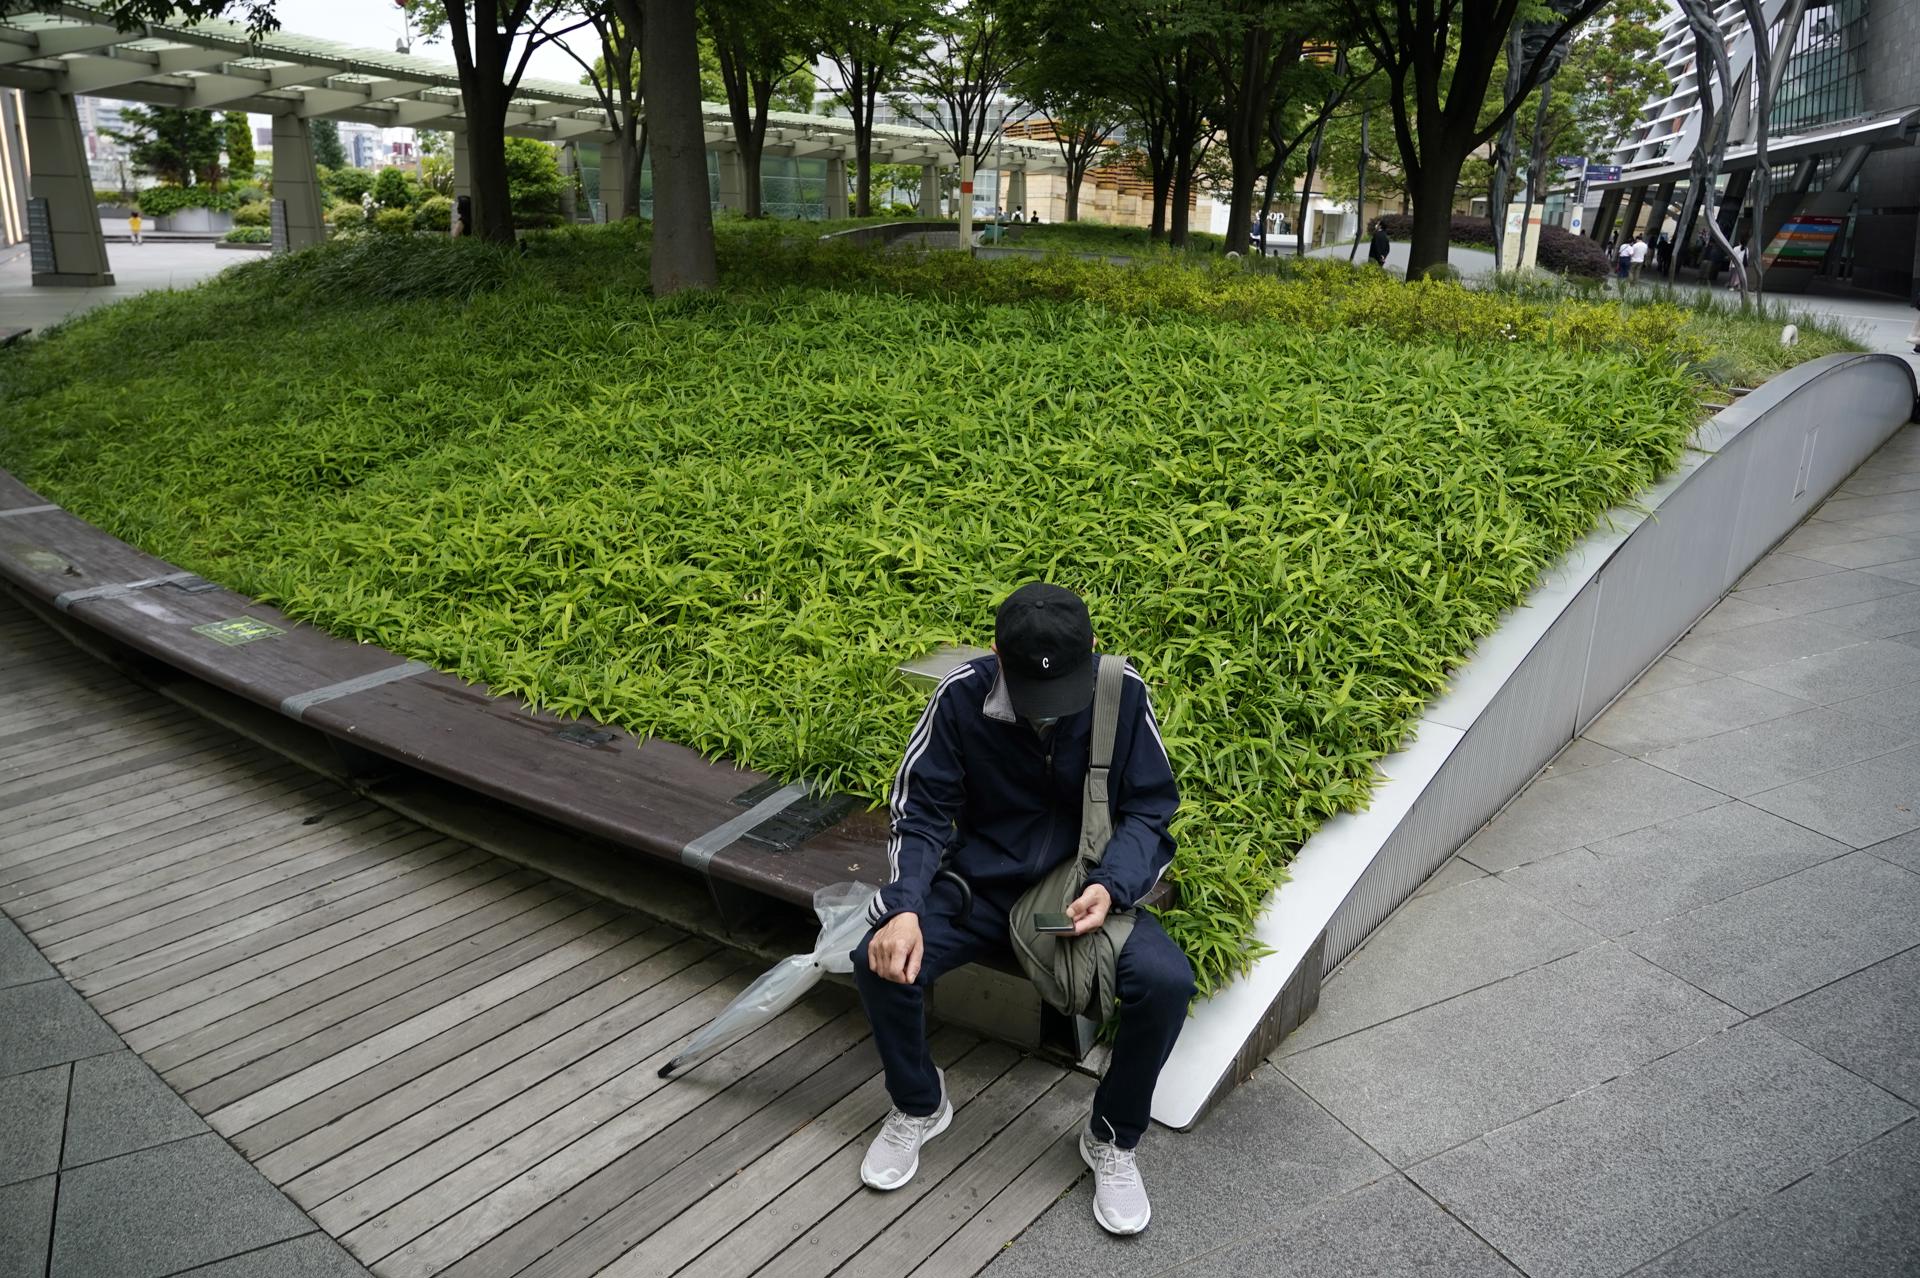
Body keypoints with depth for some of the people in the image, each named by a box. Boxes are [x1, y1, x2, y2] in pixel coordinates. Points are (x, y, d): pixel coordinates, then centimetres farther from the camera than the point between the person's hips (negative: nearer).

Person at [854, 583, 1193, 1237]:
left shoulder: (1123, 693, -16)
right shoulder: (961, 696, -16)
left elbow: (1149, 809, -6)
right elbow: (922, 811, -9)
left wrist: (1111, 888, -25)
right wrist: (904, 908, -26)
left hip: (1086, 884, 0)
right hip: (982, 881, 1)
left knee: (1167, 981, -27)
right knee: (880, 962, -24)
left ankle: (1112, 1140, 3)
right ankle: (919, 1106, 10)